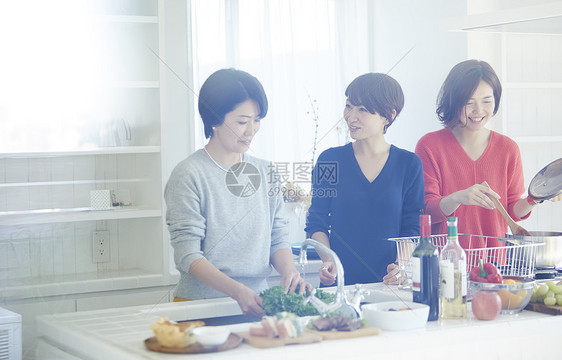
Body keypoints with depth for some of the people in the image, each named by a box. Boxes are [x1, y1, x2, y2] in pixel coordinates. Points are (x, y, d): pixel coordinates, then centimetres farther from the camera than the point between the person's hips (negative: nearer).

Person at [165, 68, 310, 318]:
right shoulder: (189, 175, -6)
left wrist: (288, 270, -10)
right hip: (201, 303, -5)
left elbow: (278, 238, 13)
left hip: (257, 304, 5)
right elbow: (187, 256, -11)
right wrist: (238, 292, -24)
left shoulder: (265, 172, 12)